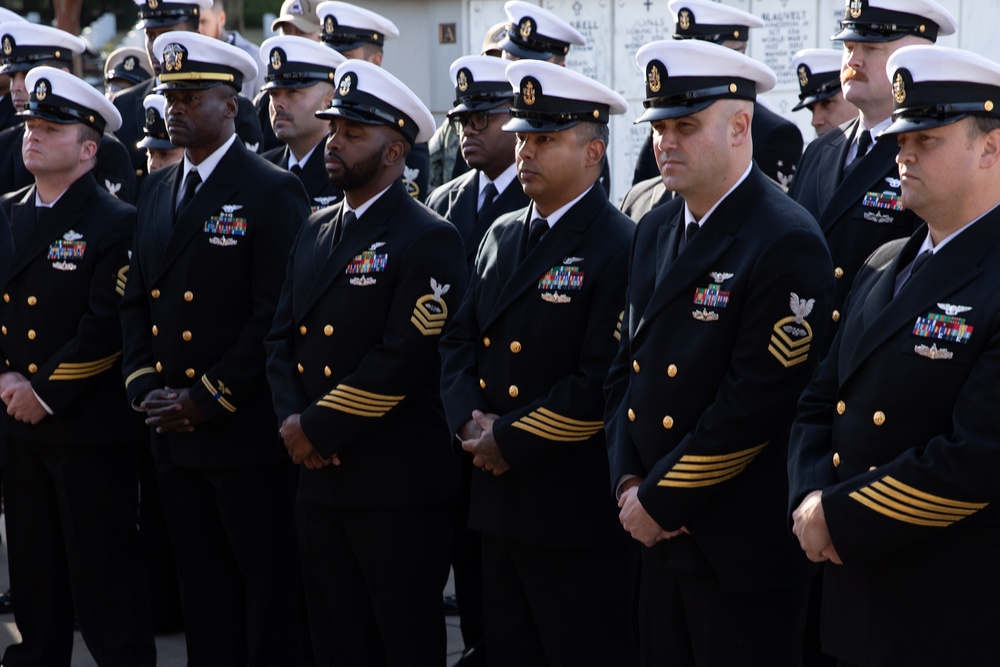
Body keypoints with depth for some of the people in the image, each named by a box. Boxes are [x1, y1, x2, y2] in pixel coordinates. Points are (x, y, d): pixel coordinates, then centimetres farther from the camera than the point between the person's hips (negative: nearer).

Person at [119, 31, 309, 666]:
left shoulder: (273, 192, -9)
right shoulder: (158, 190, 13)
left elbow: (277, 316, -15)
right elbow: (136, 299, 16)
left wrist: (208, 400, -15)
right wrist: (145, 386, 2)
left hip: (246, 431, -6)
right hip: (173, 433, 7)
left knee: (269, 589, 2)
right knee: (202, 589, 13)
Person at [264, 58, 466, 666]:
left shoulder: (430, 240, -11)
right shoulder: (315, 231, 14)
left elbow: (407, 358, -20)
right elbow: (282, 336, 11)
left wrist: (319, 428, -15)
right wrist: (291, 420, -6)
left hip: (399, 485, -7)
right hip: (320, 480, 7)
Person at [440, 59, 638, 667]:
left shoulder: (622, 250, -14)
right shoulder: (502, 236, 13)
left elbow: (602, 382, -20)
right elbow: (460, 339, 13)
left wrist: (511, 441, -15)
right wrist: (471, 421, -4)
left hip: (577, 518, -8)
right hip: (499, 503, 8)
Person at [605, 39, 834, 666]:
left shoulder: (787, 243, -16)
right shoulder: (656, 231, 10)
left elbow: (758, 400, -20)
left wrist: (661, 498, -14)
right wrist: (629, 481, -1)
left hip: (742, 546, -7)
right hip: (660, 540, 7)